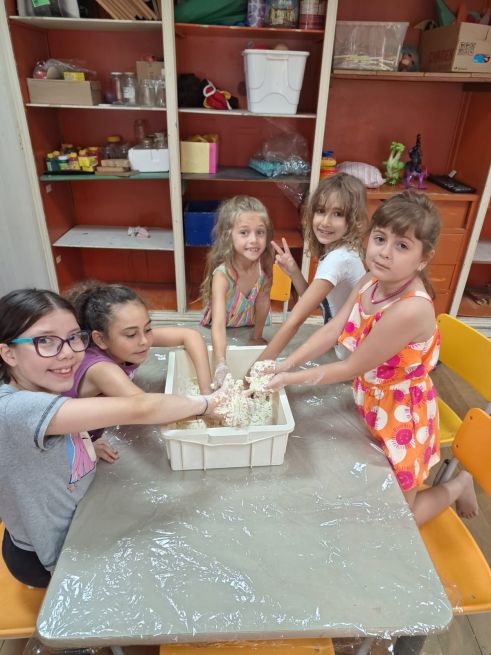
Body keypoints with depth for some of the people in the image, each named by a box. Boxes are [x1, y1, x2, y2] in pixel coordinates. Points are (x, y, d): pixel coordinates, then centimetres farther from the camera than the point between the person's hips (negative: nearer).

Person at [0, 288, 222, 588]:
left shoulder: (44, 386, -10)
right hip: (52, 559, -6)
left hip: (76, 521, 7)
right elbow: (137, 409, -42)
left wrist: (86, 443, -10)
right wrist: (205, 403, -28)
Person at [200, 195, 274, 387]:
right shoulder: (222, 274, -36)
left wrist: (257, 335, -7)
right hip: (224, 333, -3)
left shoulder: (265, 264, -25)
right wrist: (221, 366, -54)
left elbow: (263, 301, -13)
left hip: (251, 325, 3)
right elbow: (218, 324, -45)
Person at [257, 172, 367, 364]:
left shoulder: (338, 258, -27)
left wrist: (259, 366, -26)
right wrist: (294, 273, -11)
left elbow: (296, 320, -28)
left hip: (355, 357, -7)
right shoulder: (333, 251, 0)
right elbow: (313, 302, 4)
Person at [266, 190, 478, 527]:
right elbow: (331, 331, -8)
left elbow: (352, 368, -27)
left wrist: (291, 379, -21)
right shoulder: (371, 282, -11)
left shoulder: (411, 309, -35)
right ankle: (427, 465, 47)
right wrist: (285, 365, -16)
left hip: (400, 413, -7)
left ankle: (458, 485, 36)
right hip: (369, 401, 7)